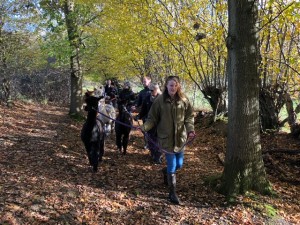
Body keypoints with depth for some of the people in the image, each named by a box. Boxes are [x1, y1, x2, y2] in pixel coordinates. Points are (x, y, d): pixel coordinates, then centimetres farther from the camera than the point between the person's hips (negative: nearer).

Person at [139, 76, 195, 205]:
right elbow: (152, 118, -6)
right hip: (166, 138, -3)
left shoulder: (183, 100, -2)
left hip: (180, 137, 4)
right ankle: (172, 193, 17)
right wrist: (145, 127, -22)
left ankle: (166, 171, 50)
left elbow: (189, 116, 4)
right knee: (172, 166, 0)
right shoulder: (159, 100, -10)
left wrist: (190, 130, -11)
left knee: (179, 164, 16)